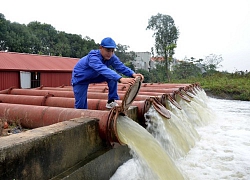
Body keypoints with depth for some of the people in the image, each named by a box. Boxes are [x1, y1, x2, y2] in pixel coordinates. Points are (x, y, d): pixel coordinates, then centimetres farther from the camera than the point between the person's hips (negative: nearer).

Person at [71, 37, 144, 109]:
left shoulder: (111, 57, -18)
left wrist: (133, 74, -48)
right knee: (81, 106, -9)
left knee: (113, 76, -17)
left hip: (94, 76, 5)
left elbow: (121, 67, -27)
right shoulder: (93, 57, -39)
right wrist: (121, 79, -68)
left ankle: (111, 101, -8)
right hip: (80, 78, -5)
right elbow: (103, 70, -55)